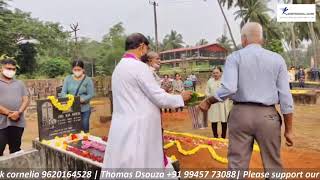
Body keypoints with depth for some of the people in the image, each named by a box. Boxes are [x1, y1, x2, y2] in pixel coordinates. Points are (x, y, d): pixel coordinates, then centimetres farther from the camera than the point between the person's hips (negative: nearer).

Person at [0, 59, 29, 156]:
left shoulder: (19, 83, 14)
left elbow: (26, 100, 6)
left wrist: (18, 112, -10)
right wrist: (8, 113, -13)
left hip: (18, 122, 3)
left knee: (16, 150, 13)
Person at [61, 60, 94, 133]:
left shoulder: (88, 80, -4)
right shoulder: (68, 79, 5)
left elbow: (91, 95, -8)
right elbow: (63, 92, 2)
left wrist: (81, 100, -22)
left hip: (84, 110, -2)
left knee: (84, 131, 8)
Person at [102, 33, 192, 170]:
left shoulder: (119, 67, 14)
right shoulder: (139, 66, -14)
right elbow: (160, 98, -13)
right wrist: (181, 98, 4)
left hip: (123, 127, 9)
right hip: (137, 129, -8)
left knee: (123, 163, 12)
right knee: (140, 163, 2)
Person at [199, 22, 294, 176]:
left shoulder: (235, 57, -1)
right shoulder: (277, 59, 6)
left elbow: (228, 88, -16)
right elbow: (285, 96, 2)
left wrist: (208, 101, 0)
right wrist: (288, 129, 7)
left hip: (241, 113, -1)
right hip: (268, 116, 2)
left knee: (237, 164, 7)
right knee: (273, 165, 15)